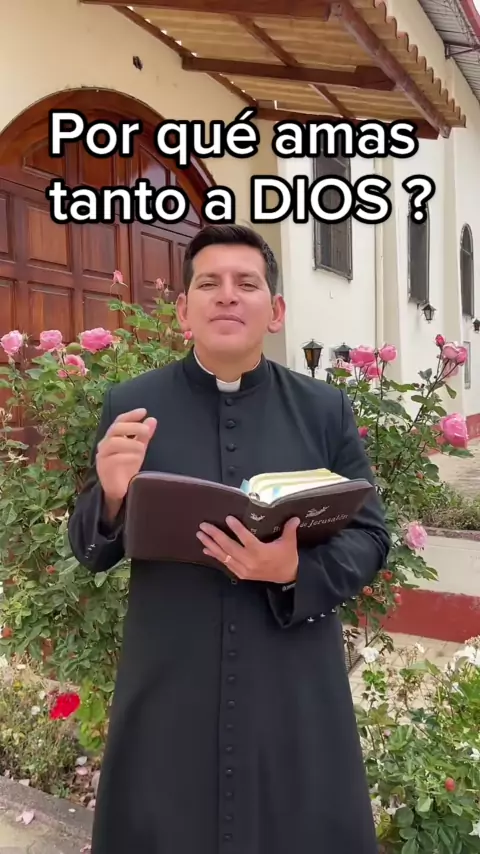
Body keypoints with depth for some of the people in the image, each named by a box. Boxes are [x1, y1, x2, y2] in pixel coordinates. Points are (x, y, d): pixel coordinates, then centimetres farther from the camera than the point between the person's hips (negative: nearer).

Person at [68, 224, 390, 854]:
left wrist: (296, 571, -20)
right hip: (168, 692, 0)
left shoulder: (326, 410, -2)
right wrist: (112, 496, -21)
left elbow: (371, 539, 1)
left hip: (297, 694, 1)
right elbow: (89, 551, 2)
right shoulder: (131, 405, -3)